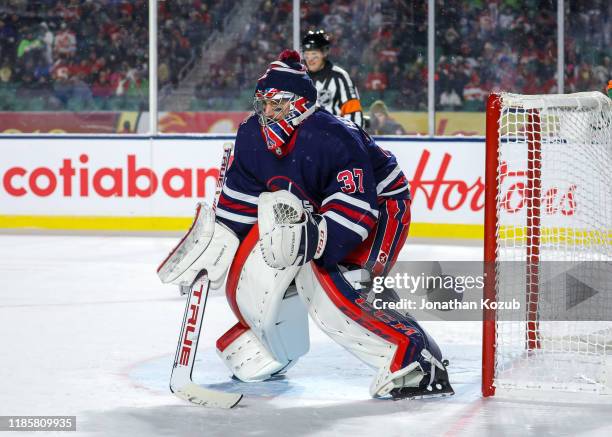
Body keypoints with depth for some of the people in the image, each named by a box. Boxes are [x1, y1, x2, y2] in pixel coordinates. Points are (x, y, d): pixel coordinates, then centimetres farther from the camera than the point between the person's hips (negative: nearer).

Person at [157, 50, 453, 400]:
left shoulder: (334, 139, -32)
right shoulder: (253, 136, -8)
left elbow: (354, 211, -36)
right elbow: (239, 200, 4)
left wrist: (314, 241, -49)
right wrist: (217, 244, -2)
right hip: (309, 210, 8)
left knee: (325, 282, -29)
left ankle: (414, 359, -27)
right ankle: (271, 346, 21)